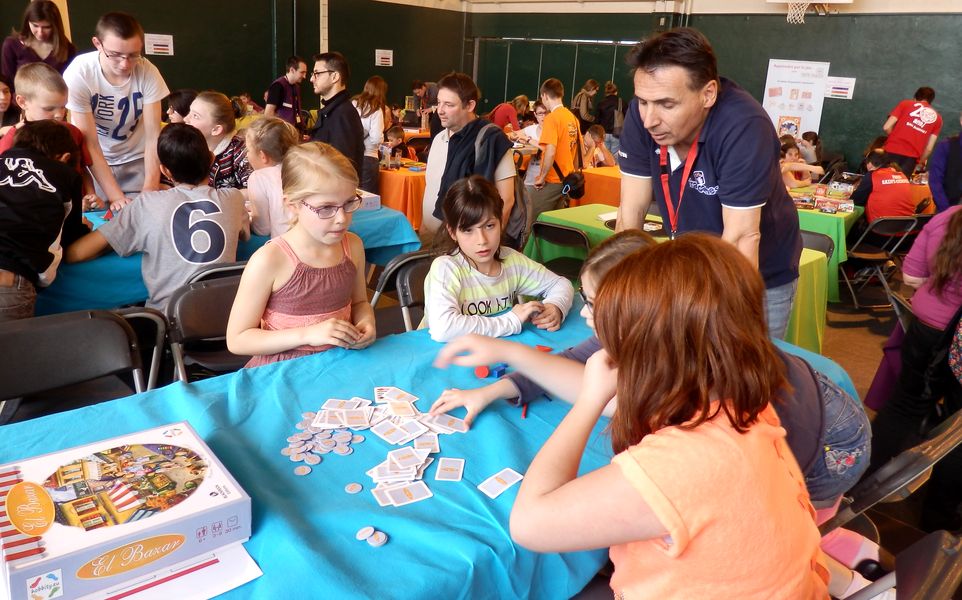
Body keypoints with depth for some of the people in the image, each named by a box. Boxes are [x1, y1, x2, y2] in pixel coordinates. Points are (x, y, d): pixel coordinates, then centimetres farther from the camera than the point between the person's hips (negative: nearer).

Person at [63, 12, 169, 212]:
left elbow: (153, 136, -18)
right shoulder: (78, 74, -24)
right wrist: (115, 196, -28)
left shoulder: (148, 72, -20)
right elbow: (90, 144, -21)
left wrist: (150, 190, -28)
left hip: (137, 160, 1)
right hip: (93, 162, -1)